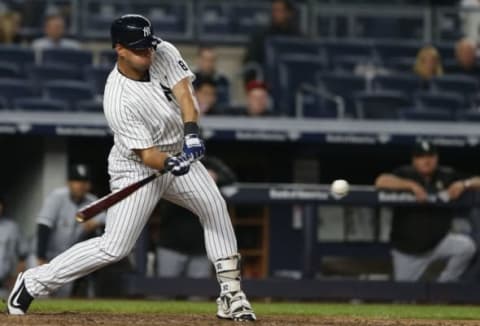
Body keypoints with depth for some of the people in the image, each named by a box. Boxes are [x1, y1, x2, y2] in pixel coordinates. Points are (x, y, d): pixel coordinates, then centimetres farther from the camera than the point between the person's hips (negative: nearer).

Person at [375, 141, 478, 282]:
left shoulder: (448, 176, 0)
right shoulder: (405, 174, -5)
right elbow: (381, 181, -23)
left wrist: (464, 184, -22)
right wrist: (411, 185, -29)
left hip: (439, 242, 1)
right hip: (408, 251, -1)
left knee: (466, 246, -25)